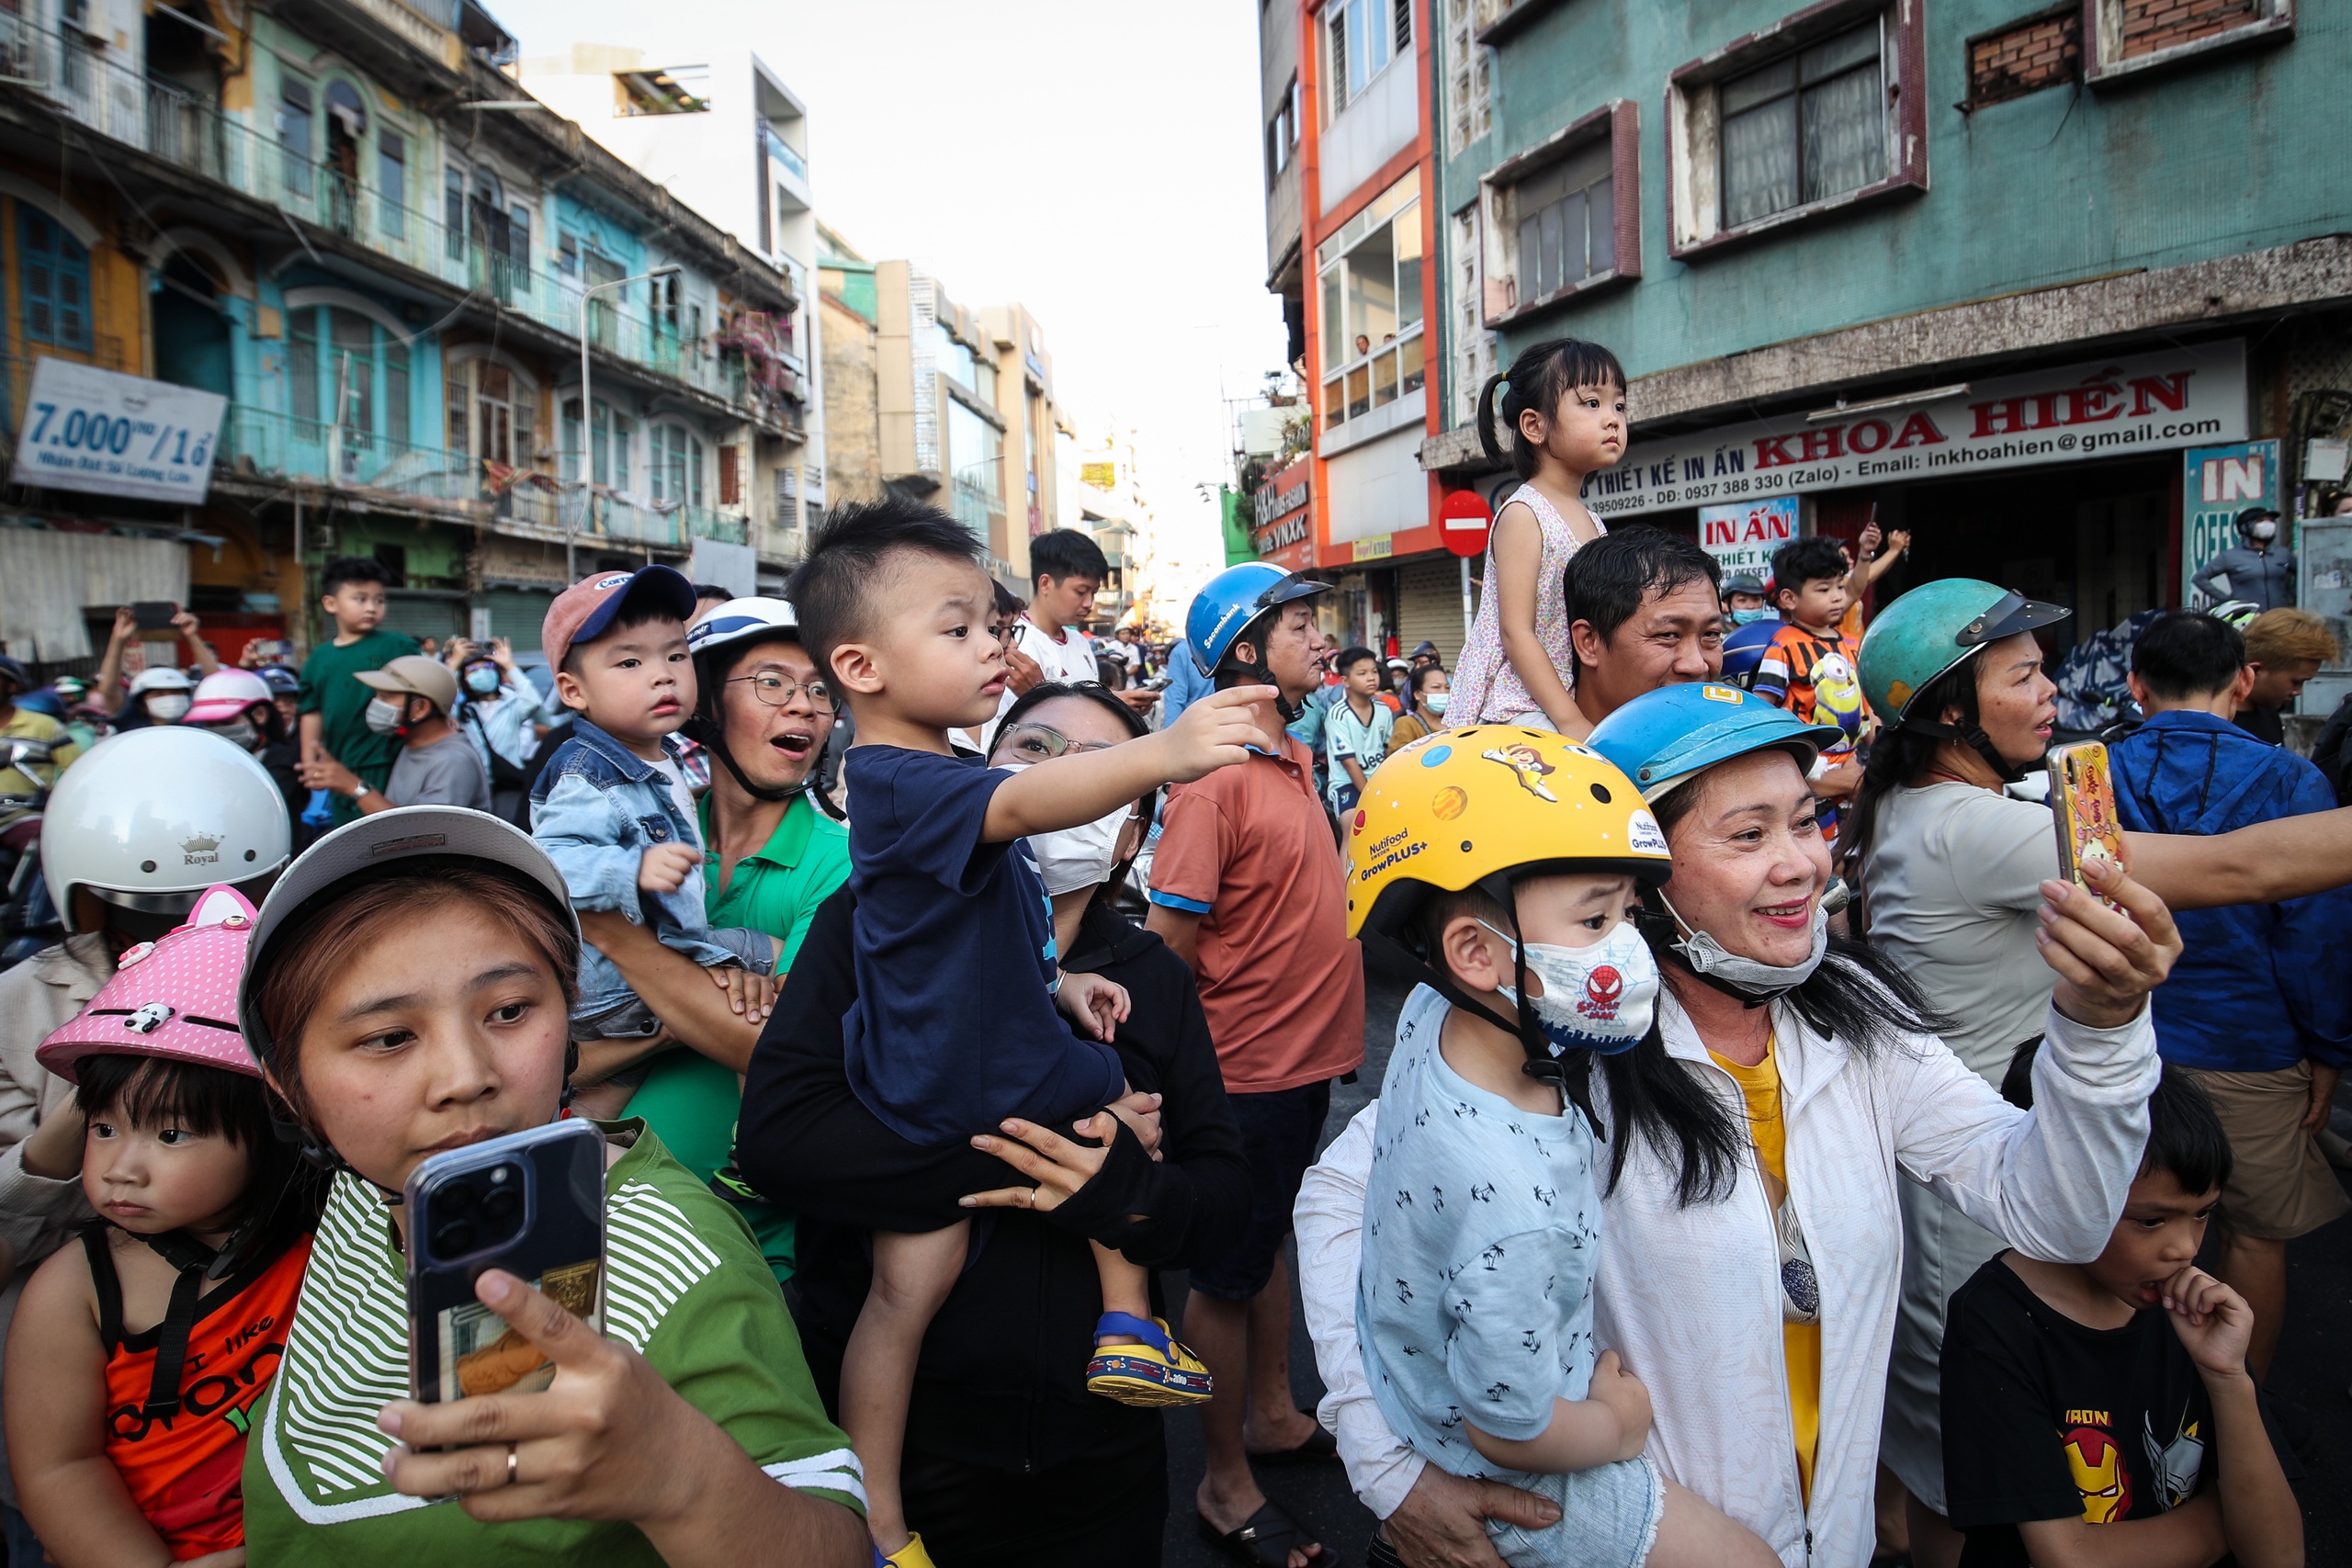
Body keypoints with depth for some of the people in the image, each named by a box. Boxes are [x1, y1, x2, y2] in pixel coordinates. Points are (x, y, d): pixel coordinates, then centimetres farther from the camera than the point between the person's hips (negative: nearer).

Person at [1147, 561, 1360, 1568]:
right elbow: (1166, 939, -23)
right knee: (1230, 1272, 7)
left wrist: (1322, 1020, 16)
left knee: (1273, 1241, 23)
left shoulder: (1297, 759, 6)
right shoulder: (1215, 775, -21)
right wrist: (1221, 1034, -11)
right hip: (1248, 1068, -8)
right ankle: (1226, 1485, 24)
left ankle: (1273, 1416, 43)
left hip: (1307, 1058, 8)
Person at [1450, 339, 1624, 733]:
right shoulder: (1522, 514, -10)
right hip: (1517, 710, -8)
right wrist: (1571, 722, -20)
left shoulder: (1594, 525, 14)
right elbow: (1516, 633, -17)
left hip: (1577, 706, 8)